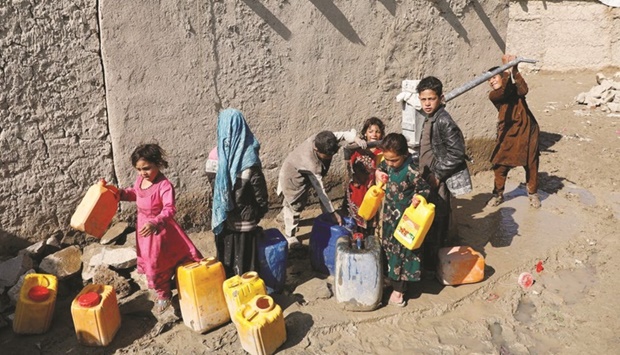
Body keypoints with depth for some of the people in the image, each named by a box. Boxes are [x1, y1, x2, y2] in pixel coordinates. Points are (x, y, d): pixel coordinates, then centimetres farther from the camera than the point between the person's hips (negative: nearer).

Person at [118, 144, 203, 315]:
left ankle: (164, 296, 29)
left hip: (160, 230, -8)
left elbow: (169, 210, -36)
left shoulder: (164, 185, -29)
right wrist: (119, 193, 2)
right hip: (144, 227, 8)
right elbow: (134, 193, 17)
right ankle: (163, 295, 40)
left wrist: (155, 223, -51)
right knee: (150, 263, 20)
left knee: (159, 263, 5)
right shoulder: (140, 180, -5)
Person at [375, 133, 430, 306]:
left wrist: (419, 197, -35)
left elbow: (425, 188, -15)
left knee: (401, 252, 5)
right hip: (389, 216, 7)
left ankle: (398, 289, 17)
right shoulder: (388, 165, -7)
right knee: (388, 248, 21)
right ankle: (390, 277, 40)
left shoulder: (411, 171, -27)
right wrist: (379, 172, -5)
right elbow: (381, 167, 16)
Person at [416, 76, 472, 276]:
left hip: (439, 182, -9)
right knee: (438, 221, 21)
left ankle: (429, 267, 10)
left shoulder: (444, 121, -19)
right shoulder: (429, 118, 9)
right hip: (429, 179, 9)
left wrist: (437, 175, -19)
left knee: (434, 223, -1)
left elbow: (456, 153, -21)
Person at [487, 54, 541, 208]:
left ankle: (533, 194, 27)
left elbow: (523, 90, -26)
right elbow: (502, 92, -26)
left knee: (531, 165, 10)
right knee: (500, 165, 3)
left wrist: (515, 70, -36)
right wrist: (507, 71, -35)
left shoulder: (515, 88, -2)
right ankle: (498, 194, 20)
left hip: (526, 132, 0)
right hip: (507, 134, 0)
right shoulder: (493, 95, -3)